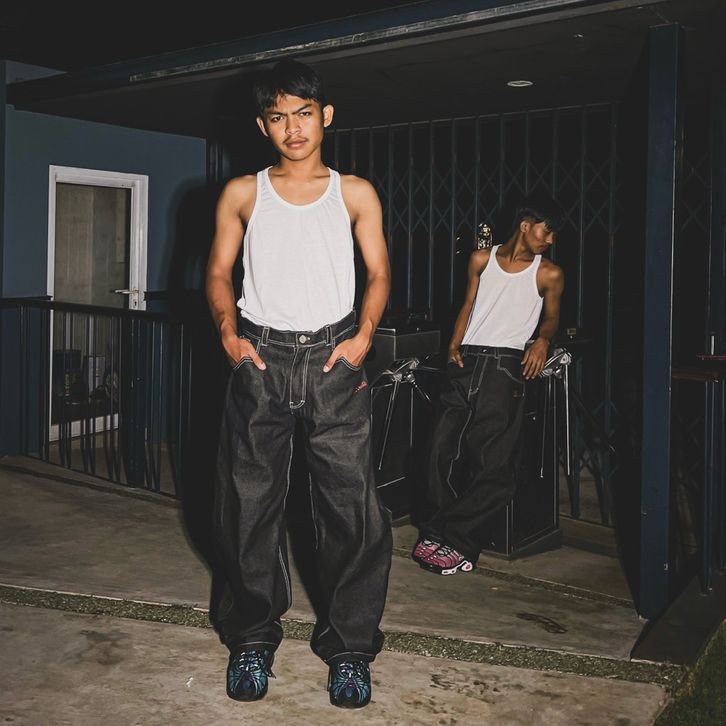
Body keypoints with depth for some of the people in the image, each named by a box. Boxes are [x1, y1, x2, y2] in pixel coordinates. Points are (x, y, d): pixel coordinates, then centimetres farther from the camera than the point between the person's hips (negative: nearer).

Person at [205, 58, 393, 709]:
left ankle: (350, 644, 10)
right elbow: (219, 272, 12)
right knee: (250, 501, 4)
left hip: (333, 357, -1)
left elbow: (378, 273, 10)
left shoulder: (355, 193, 10)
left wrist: (363, 334, -6)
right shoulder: (242, 193, 11)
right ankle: (253, 637, 21)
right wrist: (229, 332, -5)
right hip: (261, 357, 1)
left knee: (351, 501, -4)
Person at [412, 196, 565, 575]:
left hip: (506, 363, -2)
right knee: (443, 447, -11)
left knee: (492, 463, -14)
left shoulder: (549, 274, 10)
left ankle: (441, 536, -6)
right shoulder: (482, 259, 15)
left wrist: (543, 339, 1)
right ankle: (455, 542, -3)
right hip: (466, 359, 2)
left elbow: (552, 315, 22)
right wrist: (454, 346, 7)